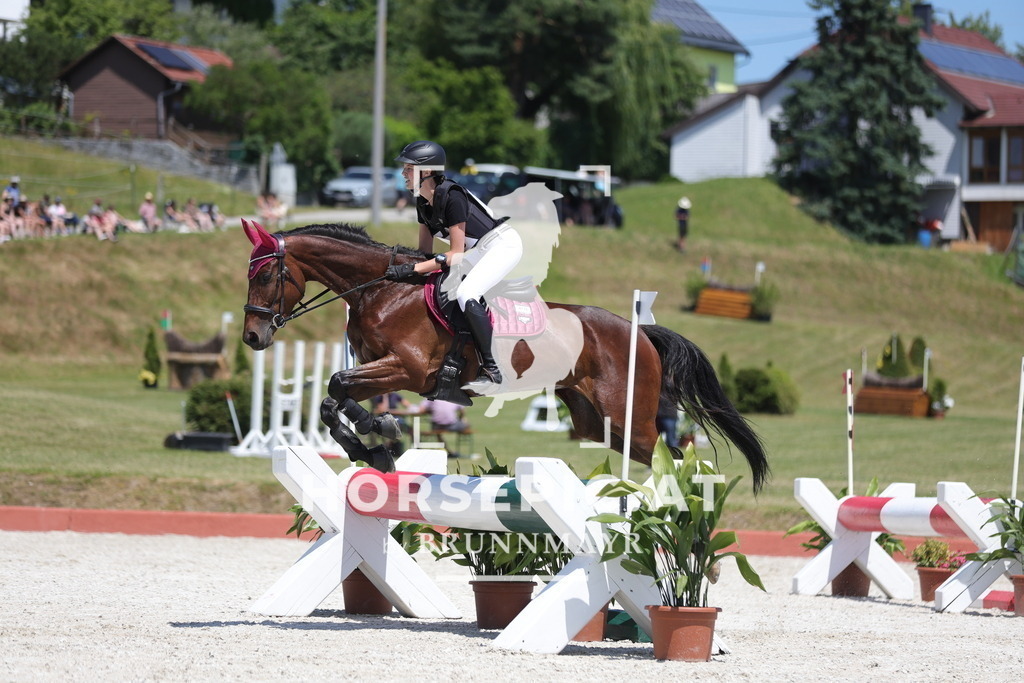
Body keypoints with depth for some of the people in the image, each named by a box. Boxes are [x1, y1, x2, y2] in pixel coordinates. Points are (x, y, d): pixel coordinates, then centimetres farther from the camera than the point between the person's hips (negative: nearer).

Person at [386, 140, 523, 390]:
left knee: (466, 294, -27)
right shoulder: (423, 202, 3)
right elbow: (425, 249, 12)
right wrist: (402, 265, -5)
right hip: (478, 250, 10)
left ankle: (491, 369, -23)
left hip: (503, 244, -10)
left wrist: (413, 269, -28)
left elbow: (456, 254, -24)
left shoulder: (451, 197, -25)